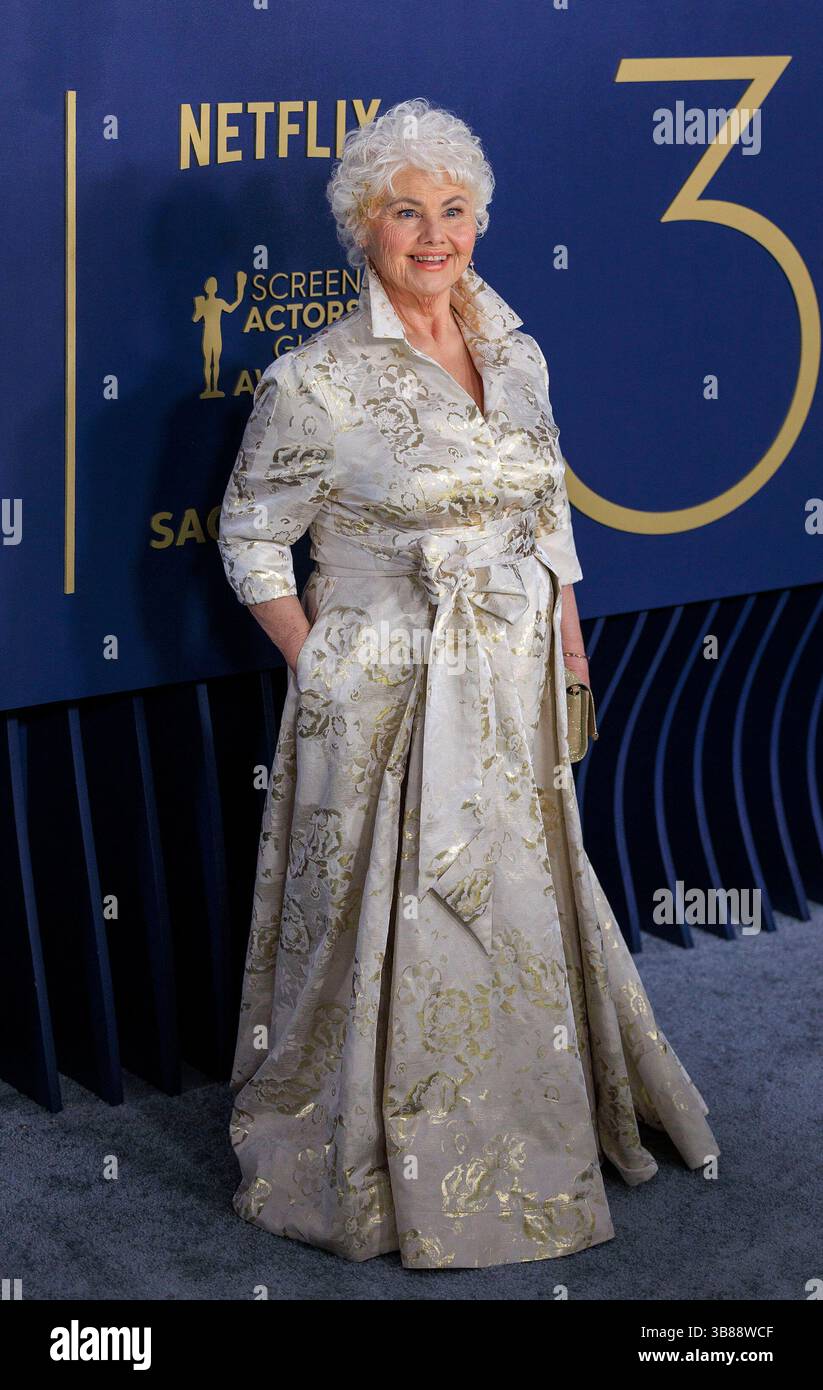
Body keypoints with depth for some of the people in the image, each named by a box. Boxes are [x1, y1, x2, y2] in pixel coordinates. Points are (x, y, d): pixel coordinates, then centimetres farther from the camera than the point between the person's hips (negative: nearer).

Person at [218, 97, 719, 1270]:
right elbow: (252, 542, -4)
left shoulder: (516, 355, 5)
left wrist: (570, 666, 11)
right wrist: (324, 679, -9)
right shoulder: (318, 382, -12)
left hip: (517, 701, 5)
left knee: (526, 915, 17)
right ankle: (374, 1176, 25)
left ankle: (543, 1142, 37)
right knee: (389, 936, 5)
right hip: (385, 708, -5)